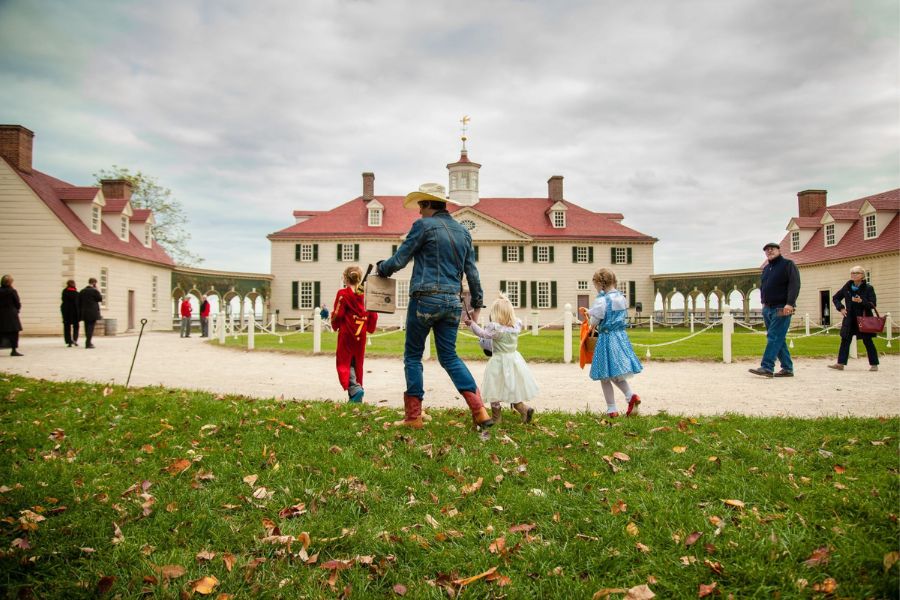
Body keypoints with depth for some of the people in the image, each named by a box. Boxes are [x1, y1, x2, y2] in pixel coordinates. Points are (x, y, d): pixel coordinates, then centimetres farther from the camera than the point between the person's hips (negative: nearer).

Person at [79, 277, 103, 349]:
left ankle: (88, 342, 22)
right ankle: (88, 343, -10)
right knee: (91, 327, -4)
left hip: (84, 313, 6)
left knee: (87, 327, 13)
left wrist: (81, 311, 17)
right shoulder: (94, 291, -10)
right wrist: (98, 291, 0)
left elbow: (79, 303, 10)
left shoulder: (82, 291, 8)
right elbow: (100, 299, -2)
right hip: (93, 313, -6)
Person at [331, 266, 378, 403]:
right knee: (357, 363, 14)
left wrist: (335, 325, 11)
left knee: (344, 363, 3)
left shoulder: (343, 293, -9)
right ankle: (355, 397, 17)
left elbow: (338, 314, -9)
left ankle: (354, 388, -19)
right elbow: (373, 314, 3)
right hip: (361, 334, 4)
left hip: (346, 333, -4)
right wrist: (370, 328, 19)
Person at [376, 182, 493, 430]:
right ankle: (480, 411, 2)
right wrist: (477, 303, 25)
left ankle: (413, 416, 8)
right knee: (449, 356, 13)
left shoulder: (423, 225, -3)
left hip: (425, 299, -6)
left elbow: (399, 259, -1)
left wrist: (381, 268, 19)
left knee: (413, 356, 7)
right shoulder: (463, 231, 15)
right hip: (452, 302, 6)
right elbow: (472, 271, 16)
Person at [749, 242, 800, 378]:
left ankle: (767, 367, -18)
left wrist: (789, 304, -22)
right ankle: (787, 368, 13)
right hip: (768, 309, 8)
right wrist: (764, 302, 13)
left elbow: (794, 284, -13)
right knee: (778, 339, 8)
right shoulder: (766, 268, 20)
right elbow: (762, 287, 26)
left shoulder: (788, 264, -2)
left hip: (781, 309, -8)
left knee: (774, 337, -13)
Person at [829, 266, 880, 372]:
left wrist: (861, 301, -28)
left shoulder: (868, 288, -6)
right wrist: (840, 308, 3)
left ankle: (874, 364, 13)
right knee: (845, 340, 1)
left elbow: (872, 304, -12)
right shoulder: (847, 287, 5)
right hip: (850, 319, 4)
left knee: (867, 341, 3)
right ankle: (841, 363, 1)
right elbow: (835, 298, 17)